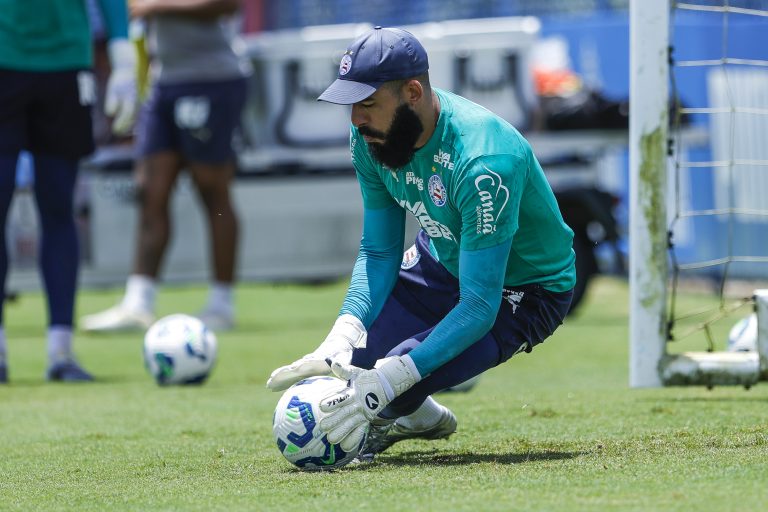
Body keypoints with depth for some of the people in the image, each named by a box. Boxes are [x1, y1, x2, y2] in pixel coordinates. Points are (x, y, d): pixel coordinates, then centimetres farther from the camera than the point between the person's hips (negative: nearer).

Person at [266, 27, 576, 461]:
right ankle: (417, 416, 22)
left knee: (395, 384, -29)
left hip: (528, 290, -7)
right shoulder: (371, 137, -14)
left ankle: (395, 414, 10)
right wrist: (342, 339, -22)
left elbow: (479, 306, -37)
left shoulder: (481, 162, -37)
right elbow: (378, 252, -4)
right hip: (444, 260, 7)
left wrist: (386, 379, -45)